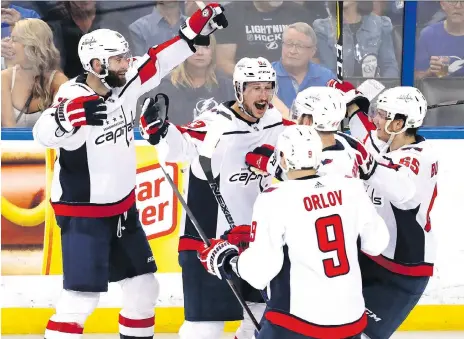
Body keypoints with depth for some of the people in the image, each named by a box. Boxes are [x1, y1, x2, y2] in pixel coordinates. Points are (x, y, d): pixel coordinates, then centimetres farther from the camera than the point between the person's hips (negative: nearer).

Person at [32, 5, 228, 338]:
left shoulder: (124, 84, -4)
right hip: (83, 215, -8)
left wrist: (199, 27, 2)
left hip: (123, 207, 8)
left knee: (143, 286, 14)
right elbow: (45, 133, -44)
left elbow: (160, 61, 8)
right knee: (81, 298, -14)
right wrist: (74, 113, -64)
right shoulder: (74, 97, -25)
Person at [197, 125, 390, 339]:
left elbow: (259, 271, -16)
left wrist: (227, 260, 2)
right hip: (350, 320, 5)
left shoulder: (276, 199, -13)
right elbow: (377, 244, 9)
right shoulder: (350, 188, -1)